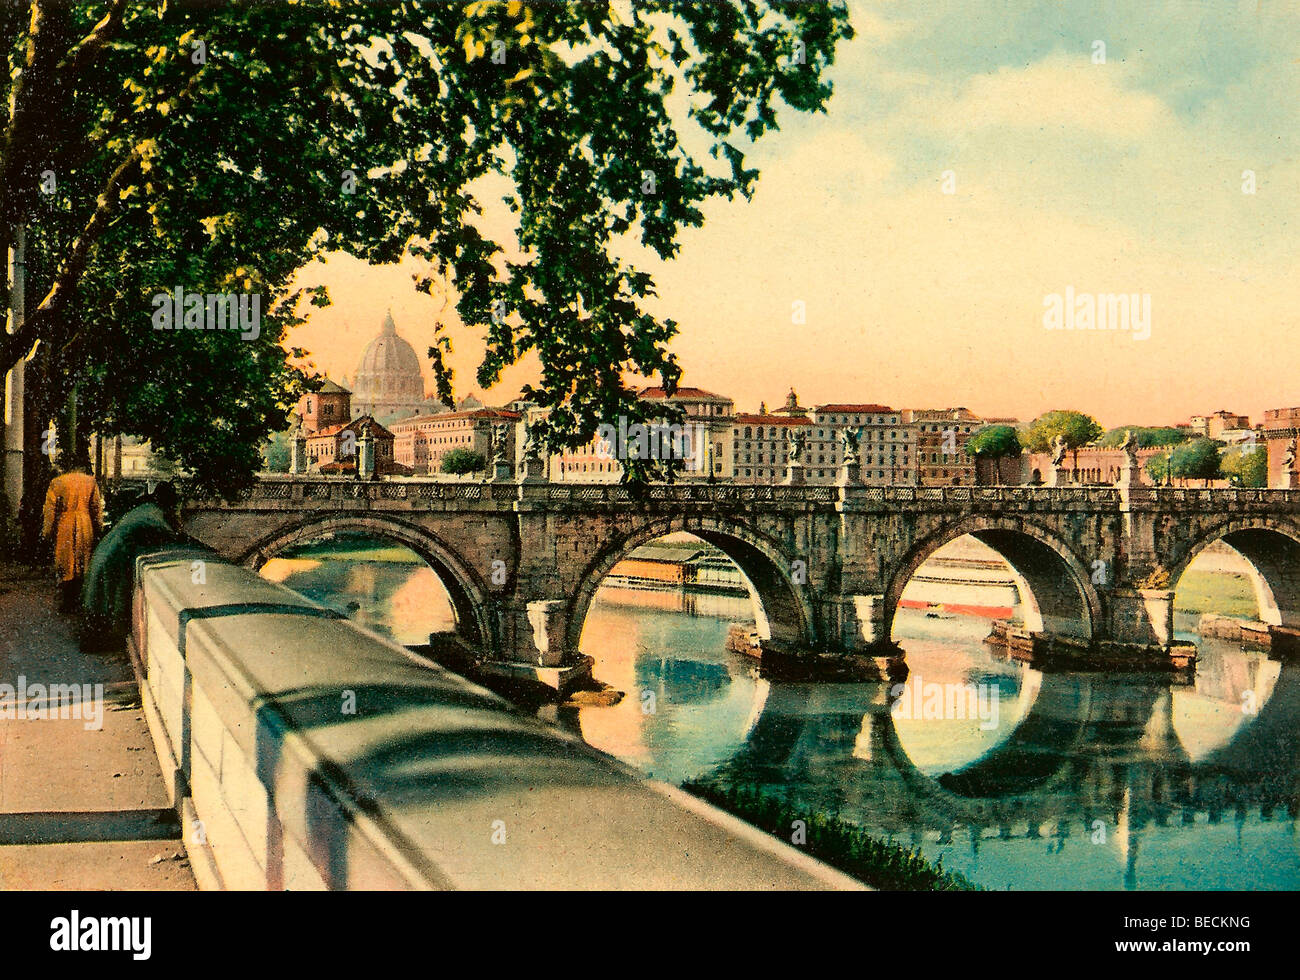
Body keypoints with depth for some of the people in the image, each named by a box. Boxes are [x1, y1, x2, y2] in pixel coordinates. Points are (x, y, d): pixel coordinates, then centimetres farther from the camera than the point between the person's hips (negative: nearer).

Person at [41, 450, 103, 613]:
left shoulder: (57, 483, -1)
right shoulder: (91, 482, 0)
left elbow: (50, 510, -1)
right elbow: (97, 507, 3)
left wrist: (48, 532, 4)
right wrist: (99, 529, 12)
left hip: (64, 528, -1)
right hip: (86, 529, 1)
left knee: (65, 567, 5)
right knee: (84, 567, 8)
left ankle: (66, 603, 2)